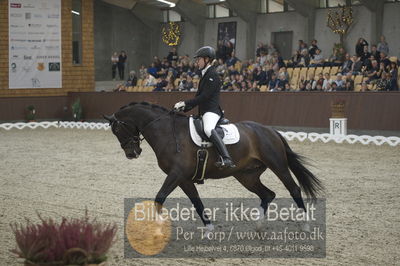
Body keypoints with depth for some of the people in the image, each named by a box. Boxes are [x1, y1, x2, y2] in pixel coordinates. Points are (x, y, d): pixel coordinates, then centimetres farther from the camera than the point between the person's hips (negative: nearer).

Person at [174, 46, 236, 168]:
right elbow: (199, 96, 24)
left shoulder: (212, 75, -10)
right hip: (204, 112, 12)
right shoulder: (205, 74, 21)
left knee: (208, 129, -38)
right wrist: (184, 107, 14)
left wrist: (185, 103, -16)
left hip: (212, 111, -12)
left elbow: (204, 97, -18)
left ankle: (226, 159, -50)